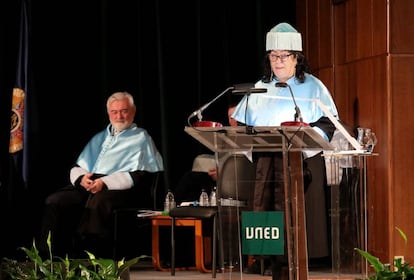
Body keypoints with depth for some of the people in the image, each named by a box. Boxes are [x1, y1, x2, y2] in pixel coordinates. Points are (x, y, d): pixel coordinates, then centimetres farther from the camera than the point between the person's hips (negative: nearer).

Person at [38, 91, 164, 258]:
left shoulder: (140, 138, 11)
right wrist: (81, 178, -1)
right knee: (55, 201, -20)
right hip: (86, 186, 6)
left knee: (96, 203, -39)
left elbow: (137, 175, -3)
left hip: (119, 189, -6)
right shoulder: (100, 138, 29)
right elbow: (76, 168, 25)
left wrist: (105, 182, -15)